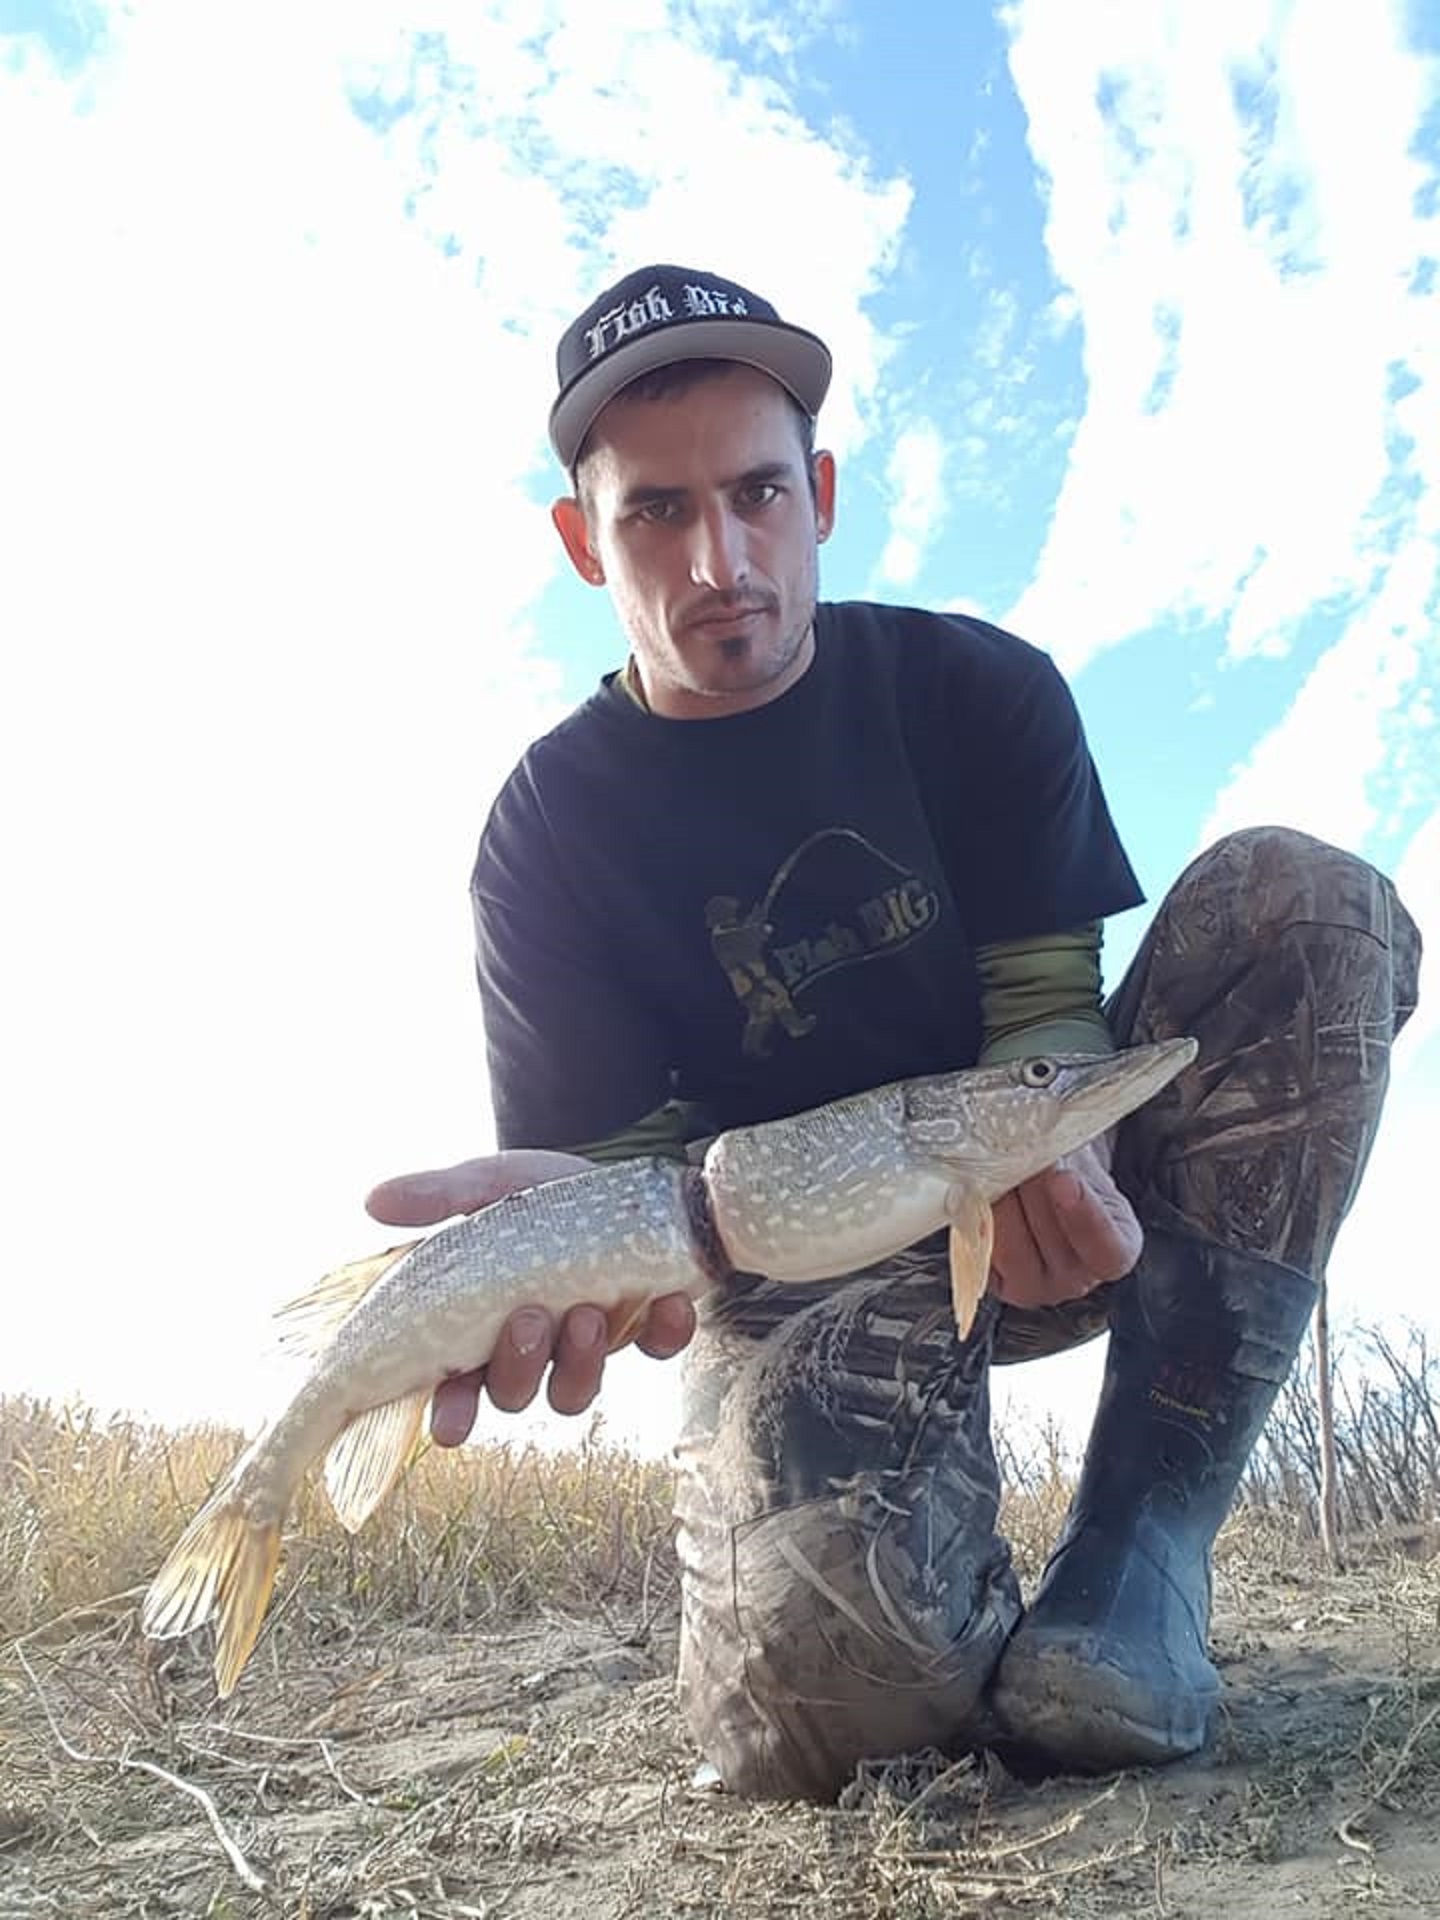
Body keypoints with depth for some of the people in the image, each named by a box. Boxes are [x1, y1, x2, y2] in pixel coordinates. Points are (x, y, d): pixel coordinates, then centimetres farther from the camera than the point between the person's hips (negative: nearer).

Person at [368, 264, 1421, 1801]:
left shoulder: (975, 690, -2)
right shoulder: (554, 827, -7)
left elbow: (1046, 996, -7)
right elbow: (619, 1147, -11)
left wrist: (1049, 1142, -32)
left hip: (1048, 1200, 3)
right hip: (800, 1271, -2)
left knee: (1297, 901, -23)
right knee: (813, 1708, -32)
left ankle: (1139, 1545, -23)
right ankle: (962, 1604, 10)